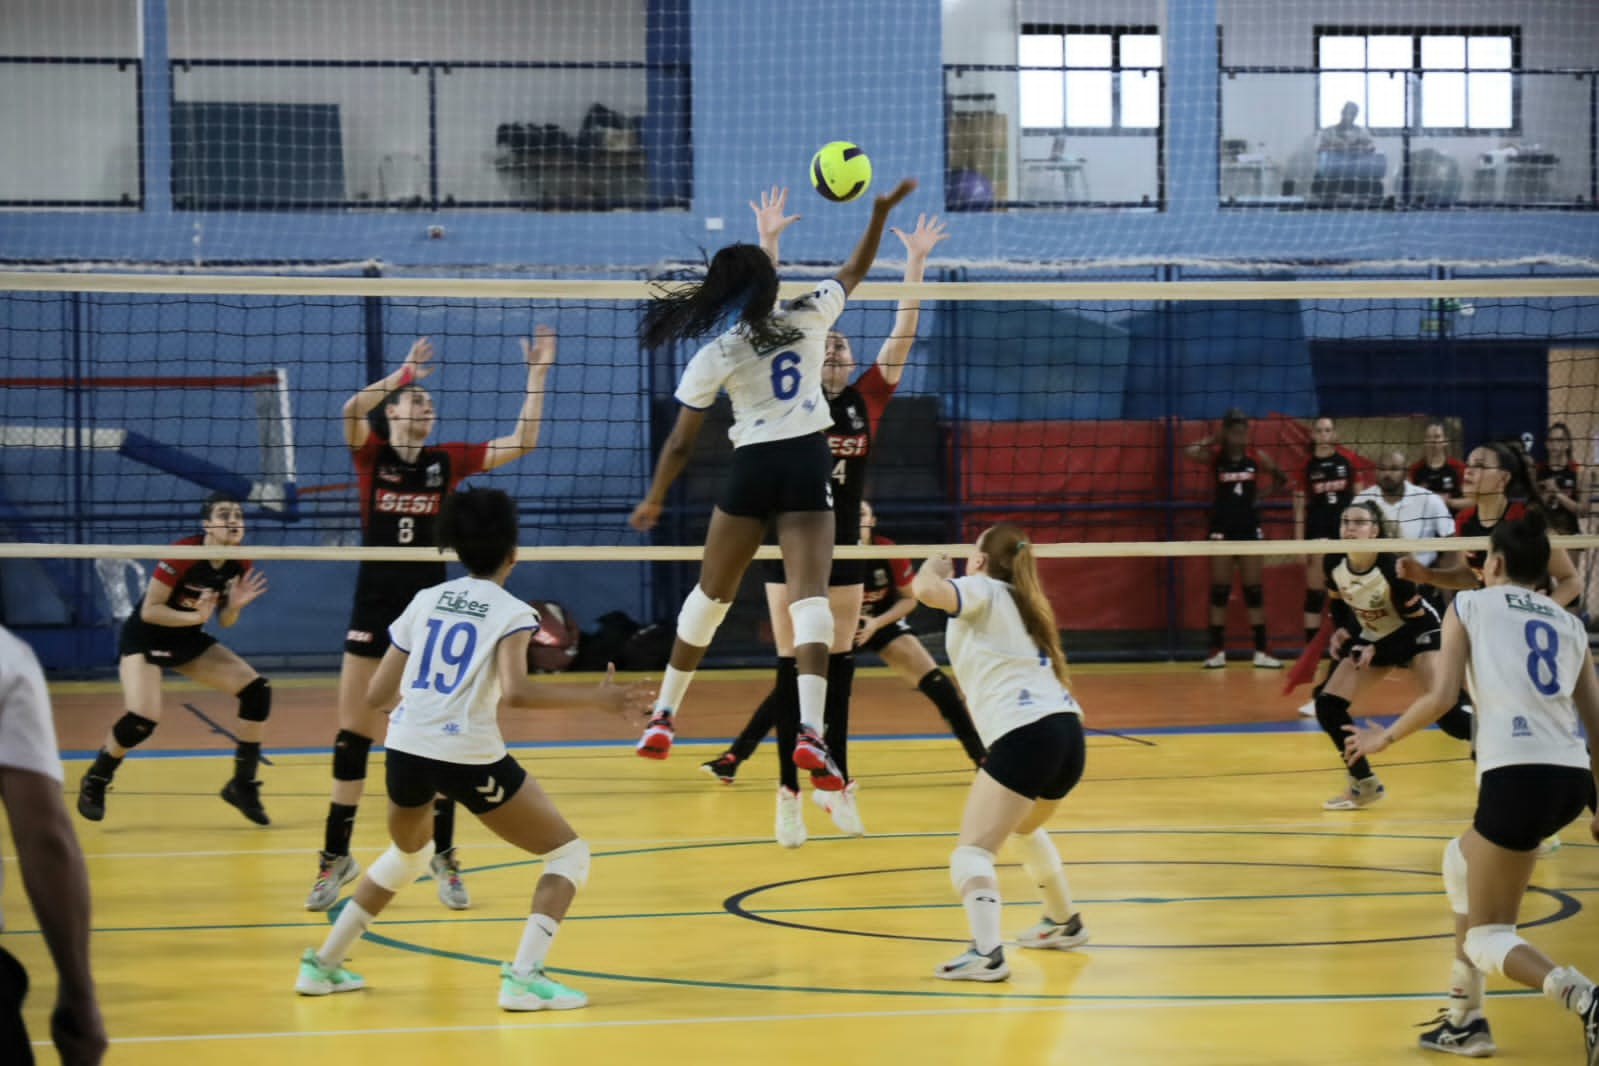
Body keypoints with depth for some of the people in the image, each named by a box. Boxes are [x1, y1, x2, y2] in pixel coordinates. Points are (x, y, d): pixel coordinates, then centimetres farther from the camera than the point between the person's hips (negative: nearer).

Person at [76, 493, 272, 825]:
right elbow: (149, 611, -23)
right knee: (143, 720, -25)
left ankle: (243, 785, 7)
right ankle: (94, 782, 4)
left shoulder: (239, 564, -8)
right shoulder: (181, 555, -27)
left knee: (257, 691, -7)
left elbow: (224, 621, 2)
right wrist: (196, 616, -33)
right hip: (144, 638, -7)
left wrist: (235, 605, -19)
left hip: (189, 640, 7)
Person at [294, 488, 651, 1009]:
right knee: (569, 854, 8)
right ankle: (523, 976, -9)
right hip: (469, 756, -6)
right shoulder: (511, 612, -1)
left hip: (405, 749, 6)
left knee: (410, 852, 34)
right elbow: (513, 692, -19)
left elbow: (377, 696, 15)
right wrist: (597, 698, -14)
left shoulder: (426, 601, 14)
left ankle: (322, 965, 33)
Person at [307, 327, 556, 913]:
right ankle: (336, 857, 13)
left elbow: (522, 441, -1)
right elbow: (352, 409, -22)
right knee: (352, 738, 2)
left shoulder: (446, 462, 5)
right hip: (374, 610, -1)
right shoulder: (370, 453, 0)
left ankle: (444, 857, 11)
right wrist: (404, 372, -23)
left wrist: (537, 374, -5)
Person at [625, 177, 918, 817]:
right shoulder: (808, 318, 1)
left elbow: (681, 443, 0)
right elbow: (855, 271, 20)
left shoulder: (714, 357, -3)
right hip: (808, 466, 0)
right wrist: (881, 211, 24)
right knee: (809, 596, -10)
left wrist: (654, 501, 12)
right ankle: (809, 730, -28)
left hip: (752, 471, 0)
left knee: (711, 594, 16)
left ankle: (664, 717, 23)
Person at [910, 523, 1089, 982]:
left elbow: (927, 591, -18)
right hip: (1068, 733, 9)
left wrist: (933, 569, 6)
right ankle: (1064, 922, 50)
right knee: (1024, 828, 36)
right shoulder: (1022, 602, 25)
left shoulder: (983, 590, 2)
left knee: (972, 851, -13)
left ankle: (986, 953, -32)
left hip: (1025, 734, -9)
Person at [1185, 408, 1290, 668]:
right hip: (1222, 528, -1)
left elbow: (1280, 478, 12)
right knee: (1219, 590, 1)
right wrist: (1212, 439, -14)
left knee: (1254, 591, 3)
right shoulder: (1215, 455, -7)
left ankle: (1261, 651, 5)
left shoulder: (1257, 457, -2)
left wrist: (1261, 495, -2)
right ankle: (1217, 650, 6)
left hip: (1249, 528, 1)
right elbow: (1190, 451, -27)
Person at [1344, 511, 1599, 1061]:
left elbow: (1439, 697, -3)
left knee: (1486, 940, 5)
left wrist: (1386, 737, 13)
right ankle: (1465, 1020, 32)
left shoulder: (1470, 605, 8)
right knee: (1463, 860, 32)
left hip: (1516, 775, -6)